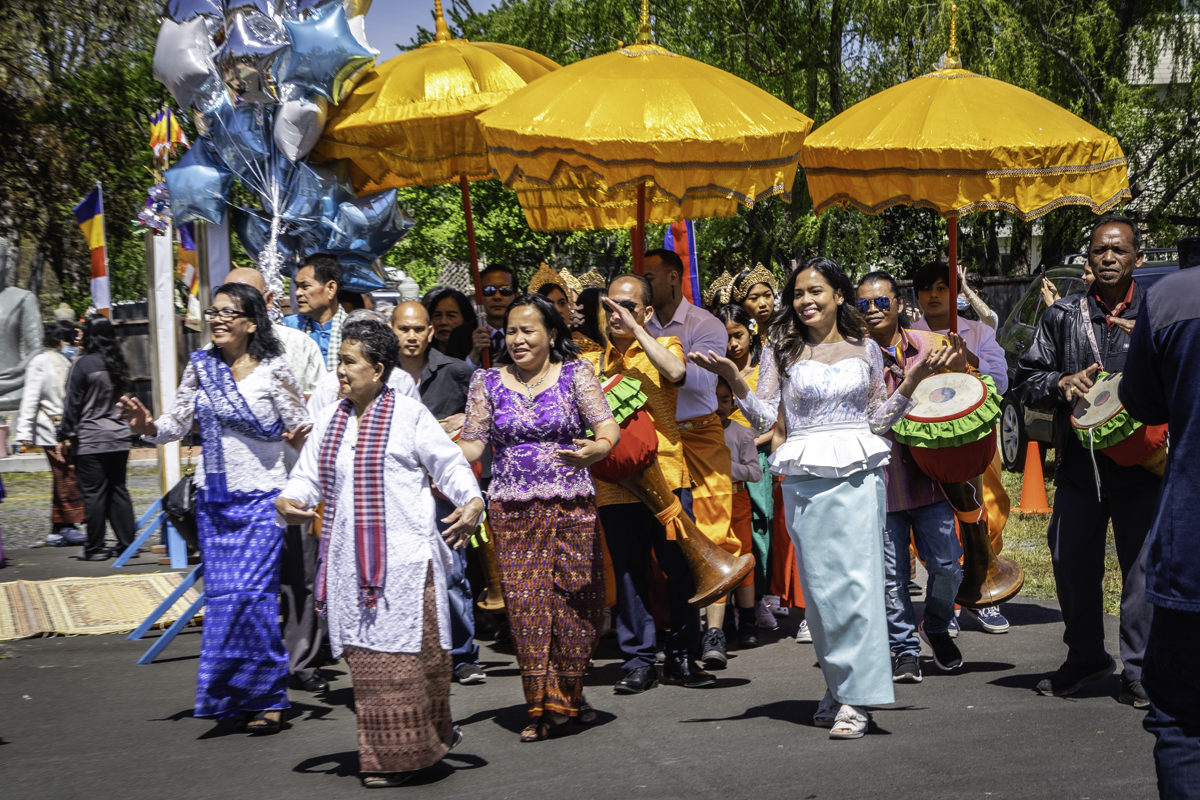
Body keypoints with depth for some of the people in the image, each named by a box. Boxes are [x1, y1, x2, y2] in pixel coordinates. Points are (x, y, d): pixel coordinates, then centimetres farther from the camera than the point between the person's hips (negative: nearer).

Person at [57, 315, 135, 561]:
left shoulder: (83, 364, -11)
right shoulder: (117, 363, 7)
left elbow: (73, 403, -8)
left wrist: (66, 434, -3)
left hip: (90, 440, -6)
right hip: (118, 436, 6)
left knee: (94, 493, -1)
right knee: (118, 490, 11)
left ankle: (95, 548, 3)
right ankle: (127, 543, 12)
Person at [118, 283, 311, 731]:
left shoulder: (274, 371, -6)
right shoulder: (200, 366, 6)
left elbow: (299, 430, -2)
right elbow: (178, 423, 8)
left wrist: (303, 440, -24)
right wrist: (147, 425, -11)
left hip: (260, 498, -5)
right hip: (213, 499, 5)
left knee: (249, 592, -12)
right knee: (220, 593, 6)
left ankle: (266, 698, 0)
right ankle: (231, 695, 18)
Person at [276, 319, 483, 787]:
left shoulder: (409, 415, -2)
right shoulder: (330, 421, 14)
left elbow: (449, 465, -2)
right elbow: (308, 476, 13)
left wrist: (472, 501, -20)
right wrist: (286, 501, -8)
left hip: (405, 559, -5)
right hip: (350, 562, 5)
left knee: (403, 655, -4)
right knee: (365, 654, 5)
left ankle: (404, 754, 9)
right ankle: (383, 754, 16)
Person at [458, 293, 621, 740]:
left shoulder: (575, 375, 4)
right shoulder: (488, 382, 10)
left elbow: (607, 426, -6)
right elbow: (471, 444, 7)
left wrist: (598, 448, -29)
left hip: (570, 506, -1)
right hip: (512, 511, 1)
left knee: (572, 599, -2)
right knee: (525, 603, -3)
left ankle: (566, 696, 15)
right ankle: (542, 707, 5)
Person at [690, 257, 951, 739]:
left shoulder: (866, 349, 11)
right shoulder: (782, 350, 9)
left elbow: (880, 420, 14)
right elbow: (764, 417, 2)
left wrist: (913, 381, 3)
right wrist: (733, 379, -11)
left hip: (859, 473, 0)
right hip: (804, 478, 1)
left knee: (858, 581, -9)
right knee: (819, 587, 2)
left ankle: (855, 699, -9)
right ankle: (839, 686, 16)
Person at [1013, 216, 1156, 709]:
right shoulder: (1063, 316, 9)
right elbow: (1027, 381, 12)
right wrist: (1062, 384, -8)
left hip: (1141, 463, -2)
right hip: (1078, 463, 3)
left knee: (1142, 567, 0)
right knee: (1072, 563, 10)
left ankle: (1138, 672, 11)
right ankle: (1085, 658, 29)